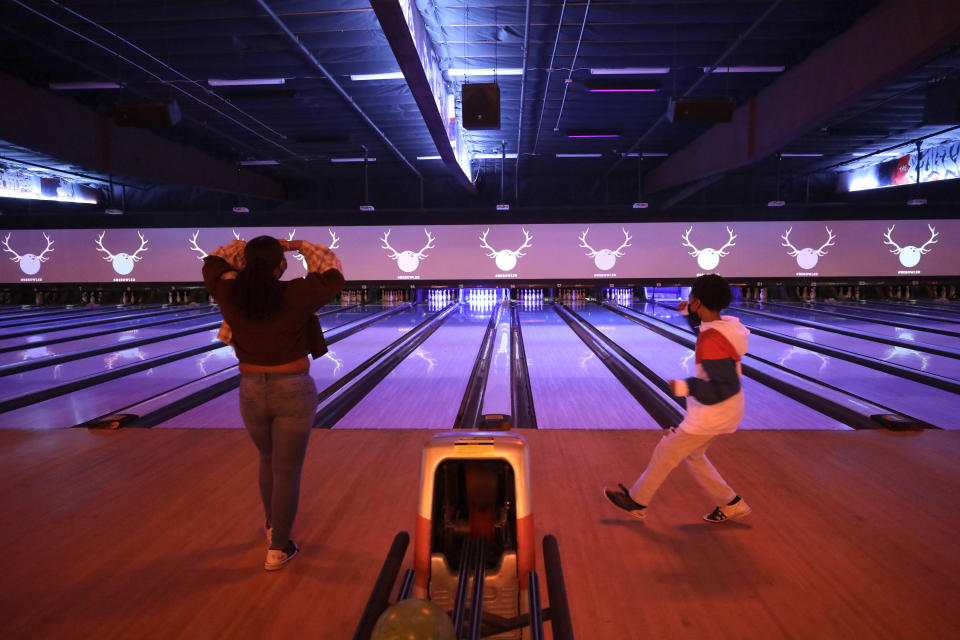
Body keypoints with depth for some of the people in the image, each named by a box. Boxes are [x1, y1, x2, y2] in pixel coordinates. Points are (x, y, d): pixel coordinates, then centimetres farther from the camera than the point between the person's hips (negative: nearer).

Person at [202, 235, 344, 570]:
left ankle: (272, 526, 45)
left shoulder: (229, 294, -5)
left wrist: (248, 246, 14)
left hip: (251, 392, 4)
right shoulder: (296, 295, -15)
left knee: (268, 461, 26)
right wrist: (301, 246, 5)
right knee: (287, 472, 7)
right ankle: (278, 549, 16)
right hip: (293, 392, -4)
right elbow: (333, 275, 0)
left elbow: (214, 263, 15)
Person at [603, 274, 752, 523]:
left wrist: (686, 387, -31)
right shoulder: (725, 324, -3)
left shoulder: (711, 342, -30)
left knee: (665, 453, 7)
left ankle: (636, 501, 25)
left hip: (711, 416, -9)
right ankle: (731, 504, 31)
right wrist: (690, 314, 9)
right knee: (692, 455, 25)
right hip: (720, 412, 9)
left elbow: (726, 388, -30)